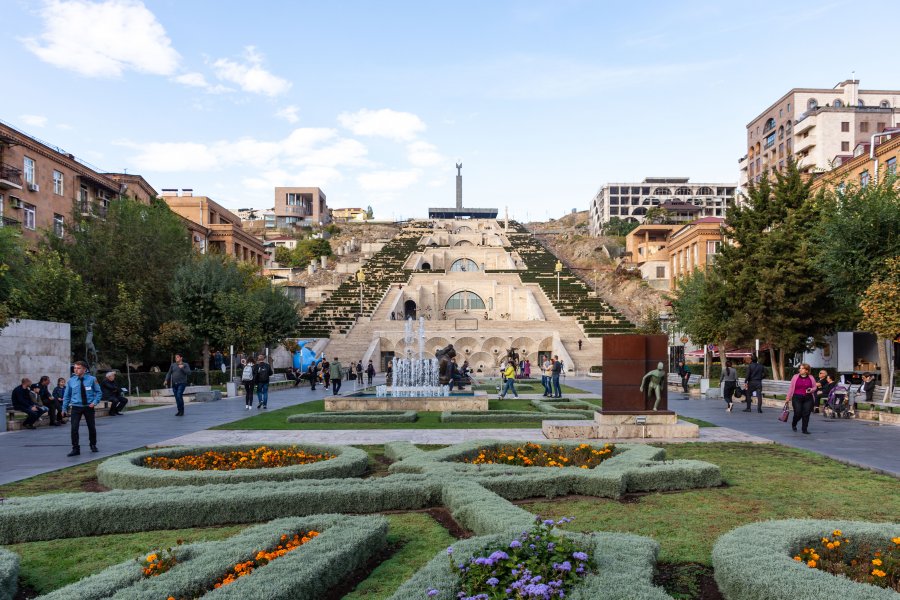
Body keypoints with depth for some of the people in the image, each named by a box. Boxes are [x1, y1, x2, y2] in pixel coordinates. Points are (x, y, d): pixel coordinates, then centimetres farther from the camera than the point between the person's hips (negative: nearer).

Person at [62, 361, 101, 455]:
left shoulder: (92, 379, -6)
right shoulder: (71, 381, -2)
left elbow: (98, 392, 3)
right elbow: (67, 395, 7)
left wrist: (95, 402, -11)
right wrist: (65, 408, 6)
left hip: (89, 407, 0)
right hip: (76, 407, 0)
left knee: (92, 427, 10)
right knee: (74, 428, -8)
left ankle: (93, 445, 32)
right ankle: (75, 449, 3)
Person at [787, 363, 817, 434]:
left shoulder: (811, 378, 6)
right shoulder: (795, 377, 4)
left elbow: (814, 387, 13)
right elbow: (791, 388, 6)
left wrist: (811, 390, -10)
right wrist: (788, 397, 5)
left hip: (808, 398, 1)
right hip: (797, 398, -1)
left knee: (806, 414, -4)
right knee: (798, 413, -4)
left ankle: (804, 429, 7)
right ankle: (794, 424, 26)